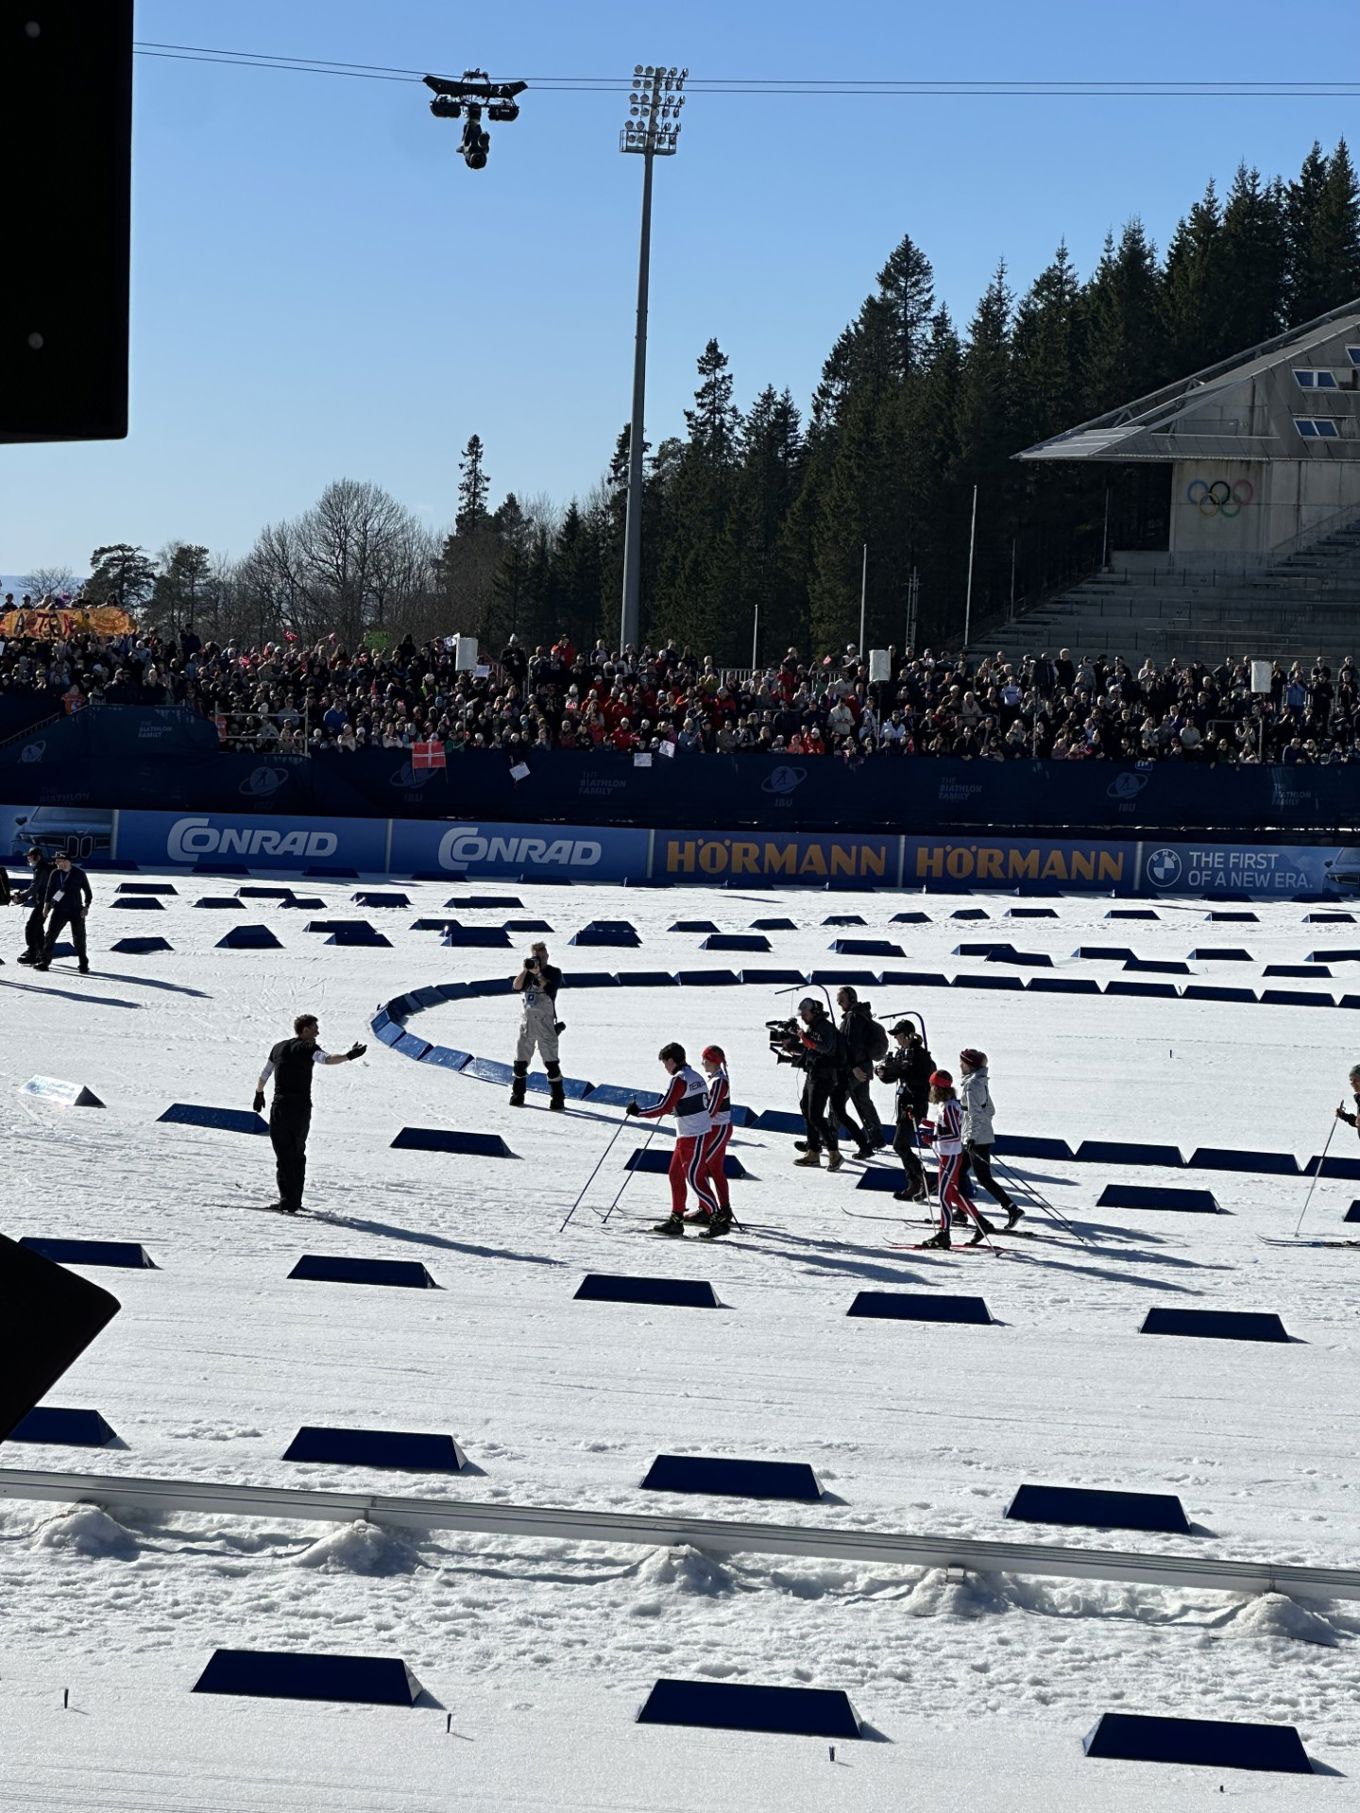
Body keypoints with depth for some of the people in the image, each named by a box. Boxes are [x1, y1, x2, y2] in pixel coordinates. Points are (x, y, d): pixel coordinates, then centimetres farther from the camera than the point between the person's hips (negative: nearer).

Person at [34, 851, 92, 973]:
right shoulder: (55, 874, 2)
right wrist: (47, 904, 2)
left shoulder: (79, 874, -5)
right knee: (50, 935, -4)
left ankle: (83, 964, 13)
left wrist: (86, 906, -5)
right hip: (59, 910, 2)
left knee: (79, 938, 2)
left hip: (76, 911, -2)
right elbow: (50, 890, 11)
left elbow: (88, 891, 3)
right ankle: (44, 961, 2)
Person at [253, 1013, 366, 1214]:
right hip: (301, 1107, -3)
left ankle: (288, 1200, -10)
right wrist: (349, 1056, -35)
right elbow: (326, 1058, -25)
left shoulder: (279, 1047, 13)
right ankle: (292, 1202, 11)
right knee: (297, 1154, 11)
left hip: (280, 1107, 3)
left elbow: (264, 1075, 21)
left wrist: (259, 1094, 36)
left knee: (284, 1154, 2)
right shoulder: (308, 1048, -4)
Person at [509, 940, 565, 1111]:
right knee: (520, 1061, 6)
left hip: (545, 1024, -4)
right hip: (526, 1023, 4)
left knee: (551, 1061, -9)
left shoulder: (554, 973, 1)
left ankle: (557, 1098, -6)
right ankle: (517, 1095, 18)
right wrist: (525, 970, -15)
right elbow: (517, 988, -5)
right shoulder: (526, 972, 11)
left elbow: (550, 989, -17)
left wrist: (537, 973, -19)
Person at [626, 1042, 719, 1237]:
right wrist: (673, 1107, 26)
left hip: (692, 1136, -10)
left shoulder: (680, 1079, -17)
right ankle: (676, 1219, 15)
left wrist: (639, 1112, -12)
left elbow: (664, 1108, -20)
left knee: (695, 1179, -7)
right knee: (676, 1175, 13)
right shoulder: (695, 1076, 12)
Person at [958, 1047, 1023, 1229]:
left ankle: (1012, 1208, -11)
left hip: (976, 1139, -10)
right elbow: (990, 1109, 19)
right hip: (985, 1137, 10)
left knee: (984, 1178, -7)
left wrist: (971, 1137, -27)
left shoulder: (971, 1084, -17)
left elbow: (975, 1113, -24)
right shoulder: (981, 1081, 12)